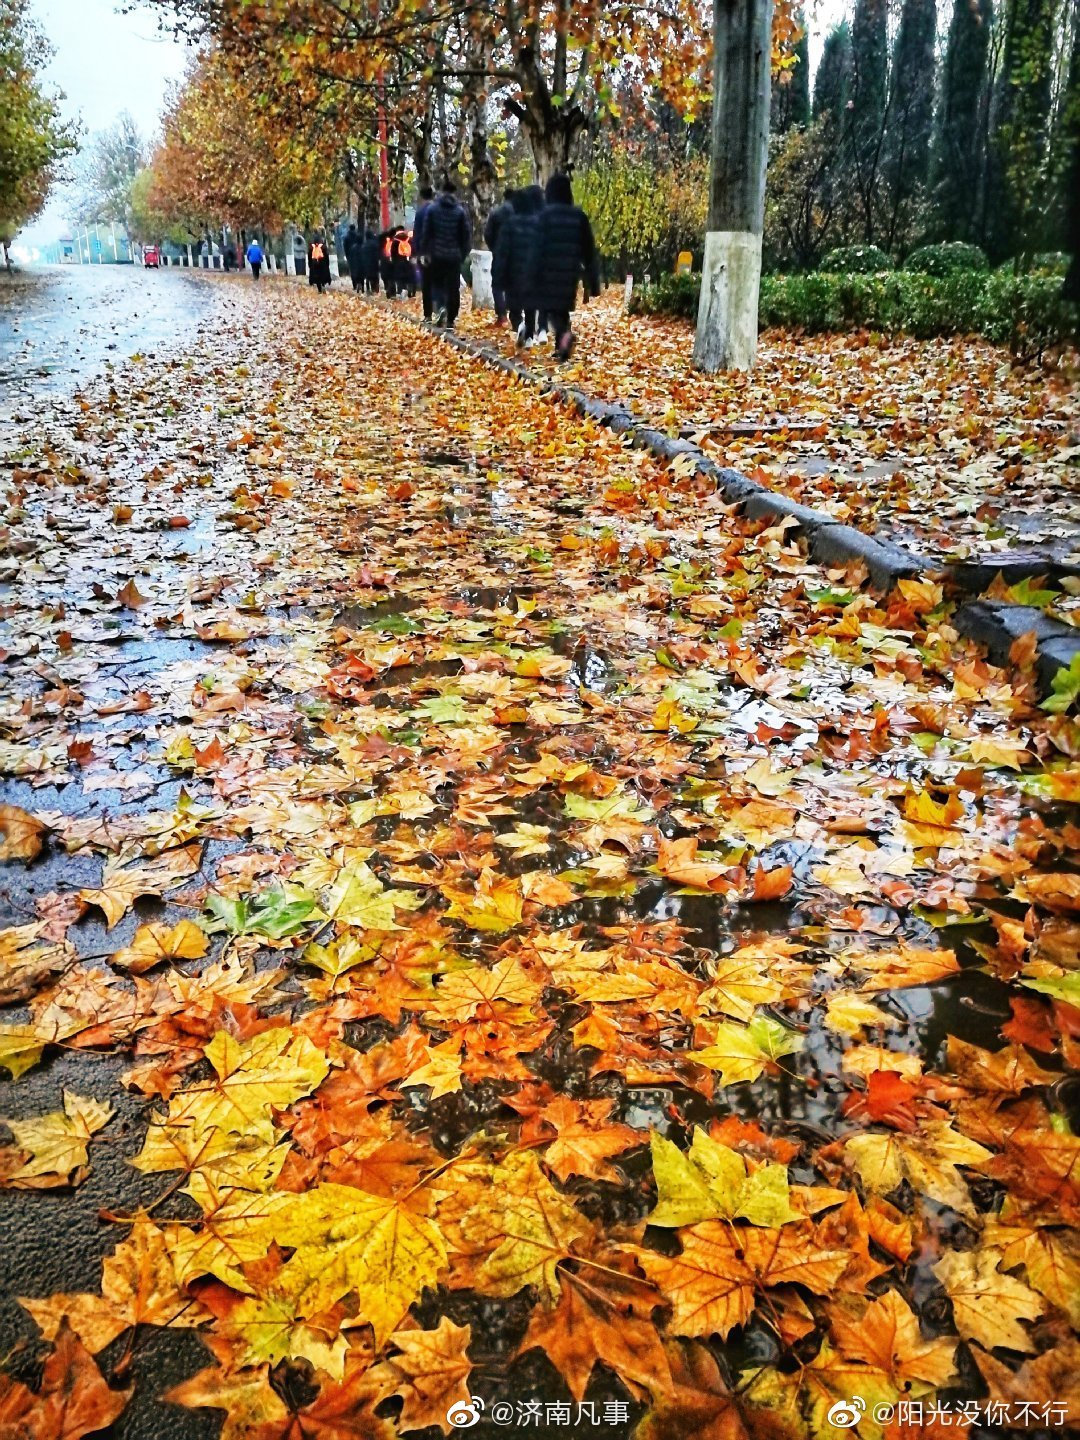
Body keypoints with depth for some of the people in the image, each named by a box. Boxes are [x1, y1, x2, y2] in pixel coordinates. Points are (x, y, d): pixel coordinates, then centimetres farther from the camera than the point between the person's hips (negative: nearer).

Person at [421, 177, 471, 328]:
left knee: (437, 283, 13)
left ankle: (440, 307, -15)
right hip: (454, 255, 0)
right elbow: (466, 234, -1)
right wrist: (463, 253, 8)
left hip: (437, 255, 0)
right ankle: (450, 320, 4)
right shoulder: (460, 210, -1)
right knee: (453, 287, 5)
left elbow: (426, 232, -1)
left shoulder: (432, 209, -2)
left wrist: (427, 252, 5)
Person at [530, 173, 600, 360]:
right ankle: (561, 347, 14)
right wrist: (592, 279, 10)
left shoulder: (546, 214, -7)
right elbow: (589, 250, 6)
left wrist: (535, 275, -6)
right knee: (563, 306, 17)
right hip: (570, 271, 4)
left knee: (551, 306, 3)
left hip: (550, 270, -4)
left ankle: (565, 334, -24)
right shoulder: (579, 215, 5)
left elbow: (539, 247, -10)